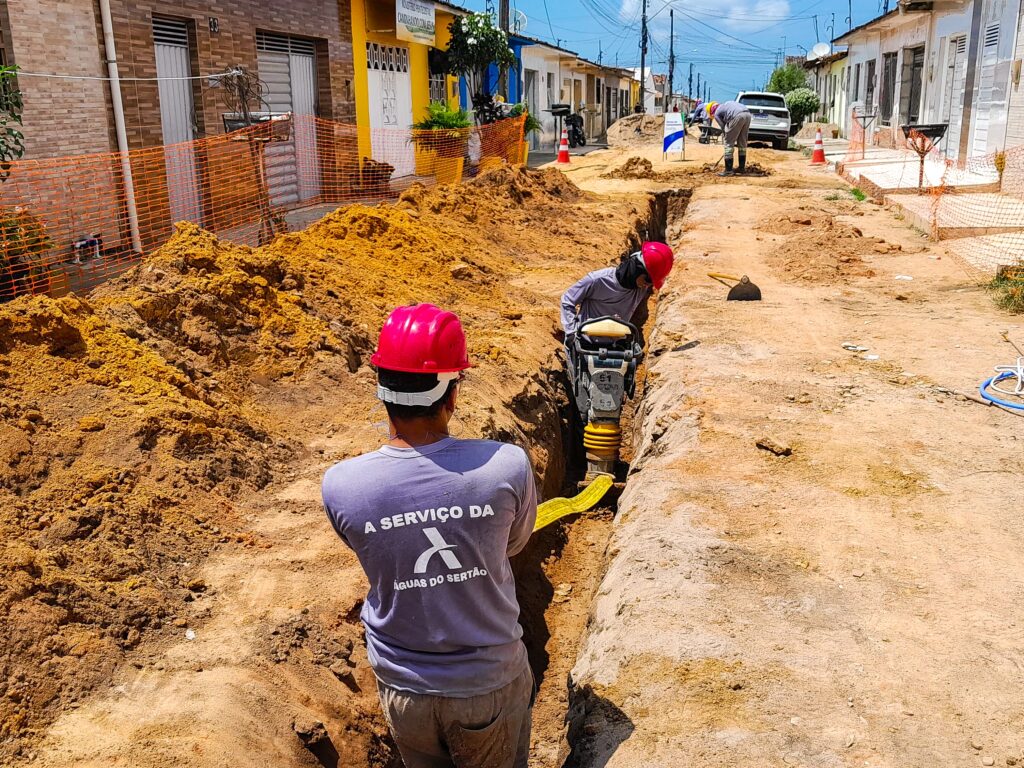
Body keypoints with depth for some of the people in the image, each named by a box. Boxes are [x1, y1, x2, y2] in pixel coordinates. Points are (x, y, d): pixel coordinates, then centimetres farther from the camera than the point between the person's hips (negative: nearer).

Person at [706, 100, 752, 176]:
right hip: (748, 114, 7)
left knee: (728, 144, 4)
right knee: (742, 143, 19)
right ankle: (742, 168, 28)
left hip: (738, 116, -7)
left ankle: (728, 170, 4)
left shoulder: (716, 114, 16)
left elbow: (724, 128, 16)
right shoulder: (724, 104, 36)